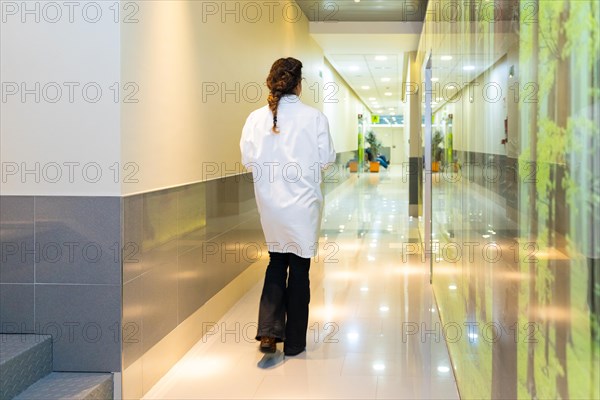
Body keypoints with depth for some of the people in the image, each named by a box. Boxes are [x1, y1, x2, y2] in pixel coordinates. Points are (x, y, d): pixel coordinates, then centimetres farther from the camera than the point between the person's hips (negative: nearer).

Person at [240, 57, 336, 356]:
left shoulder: (256, 118, -6)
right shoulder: (314, 117, -12)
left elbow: (248, 160, -3)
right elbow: (326, 158, -6)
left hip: (269, 202, 3)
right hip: (303, 203, -2)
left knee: (276, 261, 20)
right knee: (299, 267, 10)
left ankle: (269, 330, 8)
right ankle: (294, 342, 19)